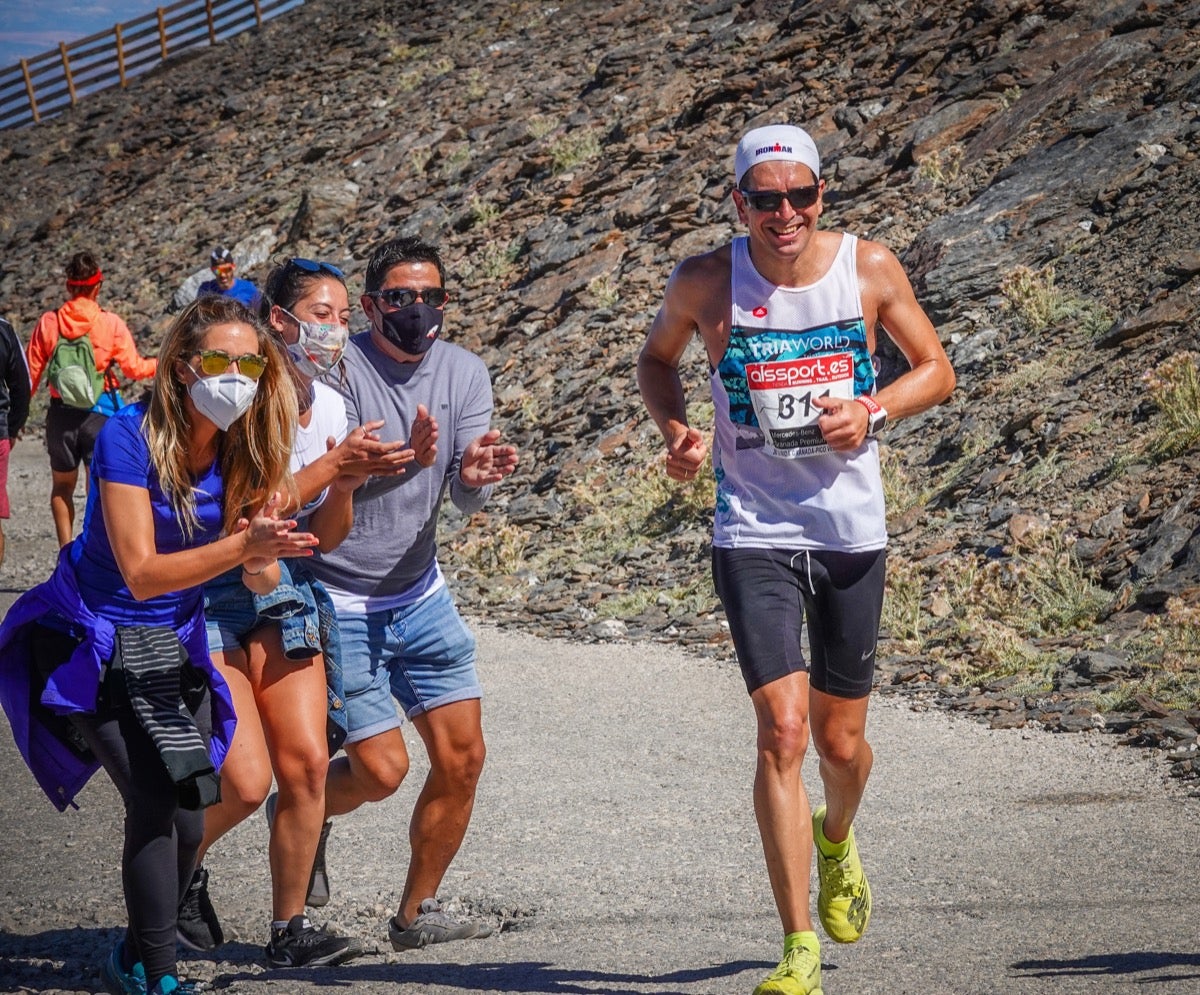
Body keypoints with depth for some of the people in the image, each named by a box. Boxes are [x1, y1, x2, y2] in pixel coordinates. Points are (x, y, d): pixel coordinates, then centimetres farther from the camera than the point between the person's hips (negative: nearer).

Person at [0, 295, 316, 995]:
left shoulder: (246, 450, -6)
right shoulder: (130, 437, -22)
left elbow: (265, 582, -8)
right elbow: (141, 573, -27)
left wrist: (263, 557, -31)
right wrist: (243, 546, -38)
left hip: (175, 647, 5)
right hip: (94, 645, -5)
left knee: (188, 817, -1)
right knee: (156, 801, -17)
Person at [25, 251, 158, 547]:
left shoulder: (48, 322, -3)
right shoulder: (111, 324, -8)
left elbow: (31, 373, 0)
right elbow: (133, 368, -4)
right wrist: (162, 362, 15)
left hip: (61, 412, 2)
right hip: (100, 411, -2)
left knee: (62, 485, 17)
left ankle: (66, 550, 9)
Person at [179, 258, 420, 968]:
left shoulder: (331, 406, 3)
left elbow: (325, 537, 6)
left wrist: (347, 484, -14)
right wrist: (333, 467, -25)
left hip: (284, 595, 6)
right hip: (210, 595, -6)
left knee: (308, 763, -5)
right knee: (247, 781, -12)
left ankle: (291, 930, 8)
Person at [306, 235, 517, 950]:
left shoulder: (465, 373, -2)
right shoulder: (337, 373, -17)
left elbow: (466, 501, -10)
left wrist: (475, 477, -34)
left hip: (421, 596, 5)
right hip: (337, 602, -5)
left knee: (462, 758, 1)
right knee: (382, 769, -9)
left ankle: (417, 913, 18)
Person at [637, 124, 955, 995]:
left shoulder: (871, 268, -3)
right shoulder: (706, 283, -5)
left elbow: (937, 370, 7)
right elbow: (657, 359, 14)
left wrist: (871, 408, -12)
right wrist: (676, 428, -5)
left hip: (853, 533, 2)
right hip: (753, 535, -2)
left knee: (841, 742, 11)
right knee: (782, 729, -15)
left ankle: (836, 836, 48)